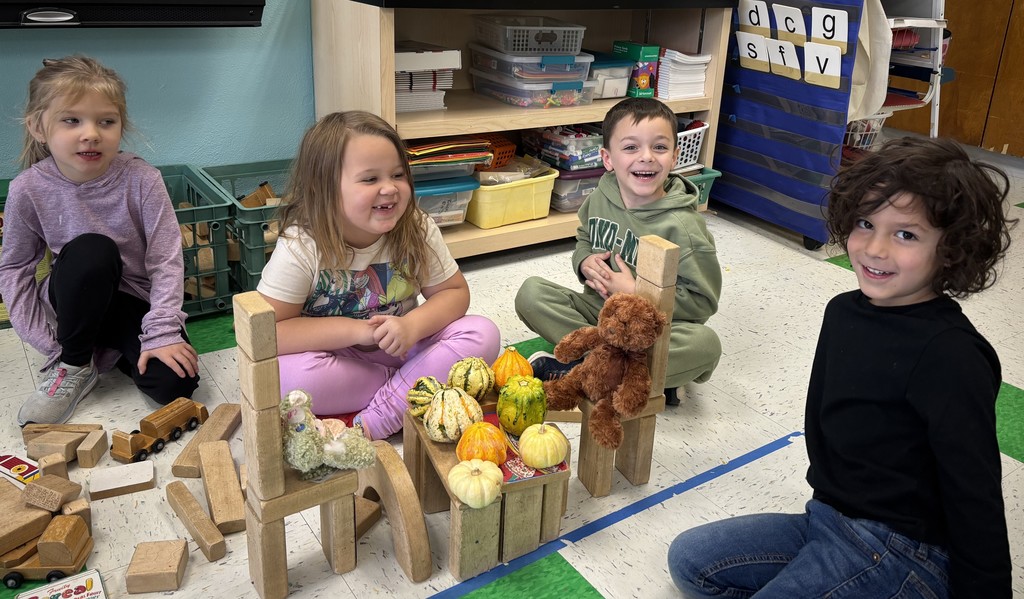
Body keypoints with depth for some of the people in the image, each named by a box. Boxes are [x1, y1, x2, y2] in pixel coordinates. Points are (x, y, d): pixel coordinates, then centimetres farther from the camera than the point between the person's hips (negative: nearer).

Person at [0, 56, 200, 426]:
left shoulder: (141, 180, -18)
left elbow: (167, 261, -17)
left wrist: (161, 333, -25)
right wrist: (47, 342, -11)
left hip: (137, 301, 0)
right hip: (77, 302, 1)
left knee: (175, 384, -25)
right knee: (91, 250, -34)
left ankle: (118, 349, 9)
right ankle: (73, 364, -12)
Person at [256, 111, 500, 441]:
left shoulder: (418, 230, -13)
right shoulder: (301, 246, -21)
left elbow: (454, 292, -4)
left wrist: (412, 326, -26)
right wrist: (356, 329, -27)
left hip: (400, 349, 2)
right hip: (336, 360, -2)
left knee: (482, 334, -19)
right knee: (287, 375, -34)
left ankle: (379, 417, -23)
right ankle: (412, 393, -14)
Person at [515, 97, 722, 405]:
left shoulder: (683, 227, -18)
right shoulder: (600, 199, -3)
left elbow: (703, 301, -16)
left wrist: (635, 292, -21)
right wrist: (585, 262, -7)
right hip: (597, 310, 4)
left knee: (706, 344, -34)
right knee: (530, 293, -18)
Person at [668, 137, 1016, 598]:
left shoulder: (950, 356, -22)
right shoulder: (843, 312, 1)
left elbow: (975, 495, -17)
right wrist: (830, 501, 18)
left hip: (901, 554, -8)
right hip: (827, 517, 8)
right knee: (690, 559, 5)